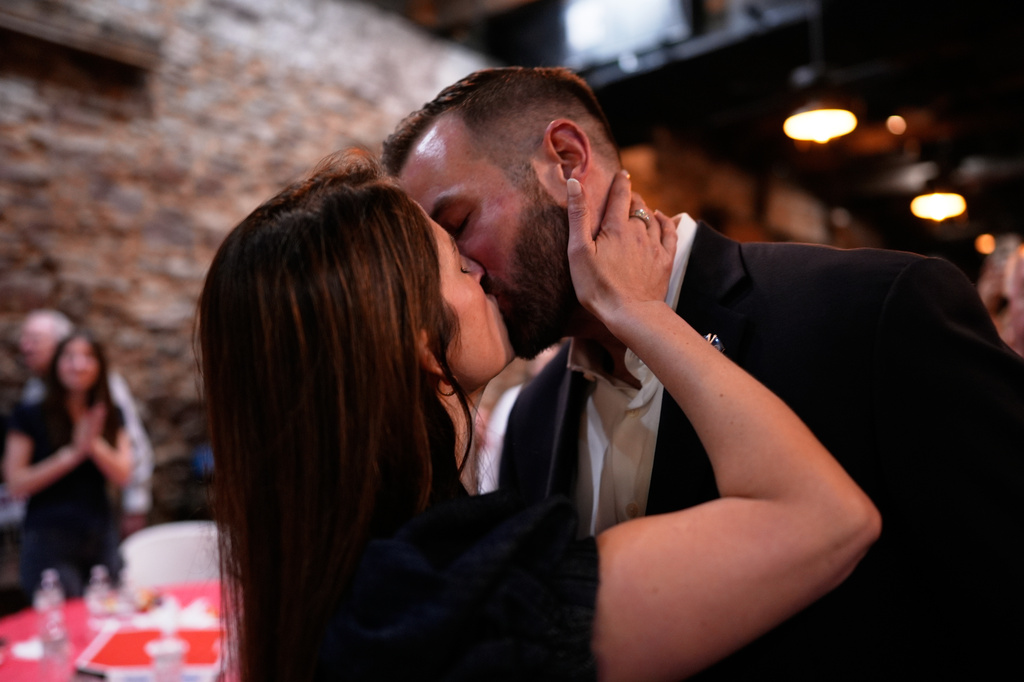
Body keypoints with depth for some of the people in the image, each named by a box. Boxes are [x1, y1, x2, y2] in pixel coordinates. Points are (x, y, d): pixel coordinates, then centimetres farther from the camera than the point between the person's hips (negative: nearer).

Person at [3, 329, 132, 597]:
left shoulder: (111, 417, 10)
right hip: (49, 537, -3)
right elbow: (16, 484, -6)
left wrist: (94, 444, -16)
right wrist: (73, 453, -13)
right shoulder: (30, 415, 0)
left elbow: (122, 476, 1)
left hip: (101, 536, 4)